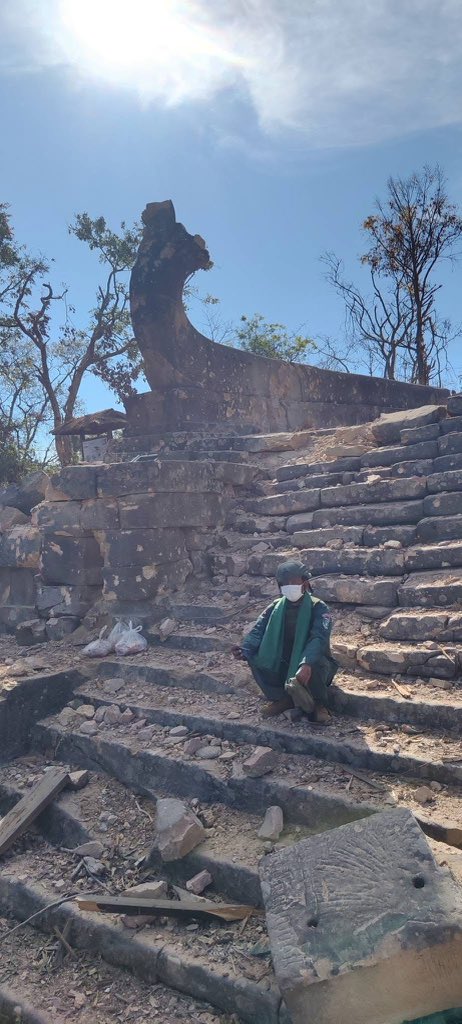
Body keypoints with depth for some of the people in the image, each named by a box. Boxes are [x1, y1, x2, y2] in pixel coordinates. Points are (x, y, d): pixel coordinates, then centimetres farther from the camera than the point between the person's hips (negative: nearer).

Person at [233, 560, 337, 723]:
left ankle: (319, 705, -10)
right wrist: (244, 650, -35)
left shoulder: (318, 607, -14)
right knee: (254, 658, -21)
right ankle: (281, 698, -6)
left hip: (312, 663, -4)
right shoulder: (275, 607, -1)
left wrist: (307, 664, -50)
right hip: (284, 665, 4)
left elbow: (319, 638, -31)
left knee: (315, 664, -39)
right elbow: (258, 631, -12)